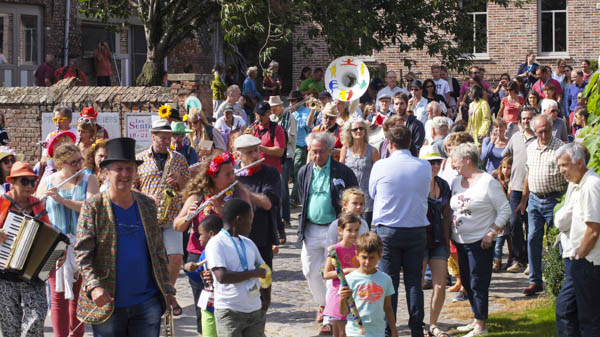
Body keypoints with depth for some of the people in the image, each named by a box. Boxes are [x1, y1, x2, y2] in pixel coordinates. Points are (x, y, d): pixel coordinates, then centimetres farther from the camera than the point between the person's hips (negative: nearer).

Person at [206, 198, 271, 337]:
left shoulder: (248, 243, 13)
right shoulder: (216, 244, -9)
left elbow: (263, 270, 26)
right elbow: (222, 276, -21)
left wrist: (266, 301, 17)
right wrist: (253, 273, -14)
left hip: (255, 311, 7)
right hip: (229, 313, -7)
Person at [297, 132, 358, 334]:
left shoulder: (343, 172, -6)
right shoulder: (304, 172, 8)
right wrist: (302, 227, 12)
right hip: (311, 230, 5)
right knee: (310, 271, 7)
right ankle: (323, 304, 32)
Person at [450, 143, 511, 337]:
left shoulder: (488, 182, -10)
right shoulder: (456, 183, 10)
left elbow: (505, 210, -8)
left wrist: (491, 233, -14)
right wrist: (451, 235, 9)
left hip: (480, 242, -7)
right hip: (460, 241, 7)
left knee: (478, 284, -4)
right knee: (466, 282, 13)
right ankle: (477, 320, 25)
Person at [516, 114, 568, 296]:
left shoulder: (560, 147, -9)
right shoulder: (531, 147, 11)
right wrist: (524, 200, 20)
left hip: (553, 200, -6)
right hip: (534, 199, 6)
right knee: (533, 239, 4)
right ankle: (535, 281, 10)